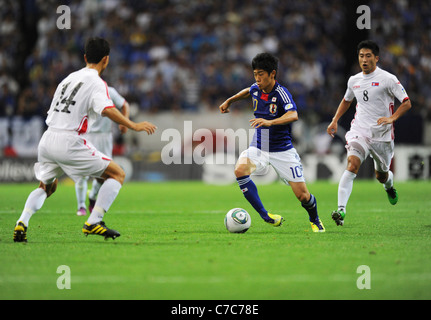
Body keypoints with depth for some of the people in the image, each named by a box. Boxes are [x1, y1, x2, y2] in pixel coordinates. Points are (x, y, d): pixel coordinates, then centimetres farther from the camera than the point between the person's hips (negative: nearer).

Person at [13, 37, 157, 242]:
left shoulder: (69, 78, 21)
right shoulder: (96, 82, -3)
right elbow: (106, 109, -21)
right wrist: (133, 126, -18)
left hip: (46, 139, 8)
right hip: (68, 142, -8)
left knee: (46, 187, 28)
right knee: (117, 174, 1)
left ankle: (22, 222, 5)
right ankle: (93, 223, -10)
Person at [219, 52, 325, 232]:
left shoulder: (281, 93, -20)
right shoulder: (256, 89, -1)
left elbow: (293, 115, -39)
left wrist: (270, 122, -53)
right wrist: (229, 101, 26)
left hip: (282, 149, -4)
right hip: (258, 148, 4)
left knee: (302, 195, -5)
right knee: (240, 169, -28)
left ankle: (315, 220, 30)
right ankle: (265, 216, -20)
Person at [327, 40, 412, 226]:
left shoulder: (387, 79, -8)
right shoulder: (354, 80, 7)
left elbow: (407, 103, -8)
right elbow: (346, 100, 27)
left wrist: (391, 118, -24)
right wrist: (335, 120, 15)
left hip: (382, 134, -2)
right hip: (359, 131, 2)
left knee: (381, 175, 14)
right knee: (352, 164, -23)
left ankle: (389, 186, 54)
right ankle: (341, 210, -33)